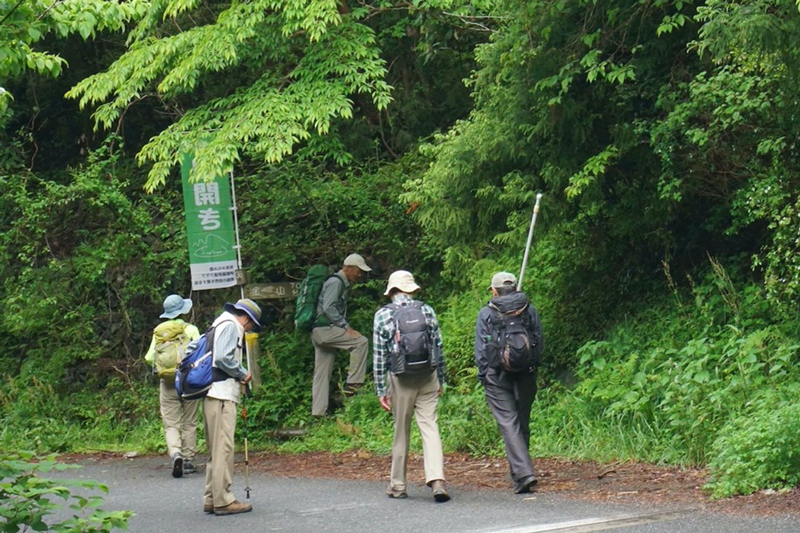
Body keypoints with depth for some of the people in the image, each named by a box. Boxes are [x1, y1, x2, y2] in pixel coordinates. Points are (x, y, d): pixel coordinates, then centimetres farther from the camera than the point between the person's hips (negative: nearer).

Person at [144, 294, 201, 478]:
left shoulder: (158, 332, 4)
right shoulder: (190, 330, -5)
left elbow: (149, 358, 3)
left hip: (167, 383, 1)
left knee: (171, 425, 1)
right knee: (189, 423, 10)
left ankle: (175, 453, -23)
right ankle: (188, 460, 10)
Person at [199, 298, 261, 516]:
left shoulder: (220, 324, 24)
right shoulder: (231, 326, -6)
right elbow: (222, 358, -19)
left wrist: (238, 377, 14)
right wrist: (243, 374, -6)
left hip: (214, 395, 10)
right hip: (221, 395, -10)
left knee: (216, 449, 13)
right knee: (223, 447, -10)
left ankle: (211, 499, 16)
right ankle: (223, 500, -10)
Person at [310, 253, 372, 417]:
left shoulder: (343, 284, 21)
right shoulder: (335, 282, -10)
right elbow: (328, 308, -20)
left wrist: (344, 327, 10)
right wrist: (346, 327, -20)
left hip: (322, 332, 11)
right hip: (324, 328, -11)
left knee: (322, 373, 9)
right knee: (360, 342, -18)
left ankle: (318, 411, 10)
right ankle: (353, 383, -19)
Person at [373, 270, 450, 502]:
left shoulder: (383, 315, -2)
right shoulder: (427, 311, 4)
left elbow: (379, 356, -2)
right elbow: (438, 347, 6)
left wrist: (381, 389, 2)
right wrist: (441, 379, 15)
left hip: (400, 380, -1)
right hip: (428, 378, 1)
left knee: (401, 432, 9)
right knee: (430, 427, -2)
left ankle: (398, 485, 17)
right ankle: (436, 479, -18)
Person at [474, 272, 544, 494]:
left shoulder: (486, 314, -2)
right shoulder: (529, 311, 5)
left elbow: (480, 350, -3)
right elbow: (540, 343, 7)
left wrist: (483, 376, 5)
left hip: (497, 376, -3)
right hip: (526, 375, 3)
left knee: (509, 423, -7)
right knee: (523, 422, 14)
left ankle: (523, 472, -20)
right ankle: (519, 470, 24)